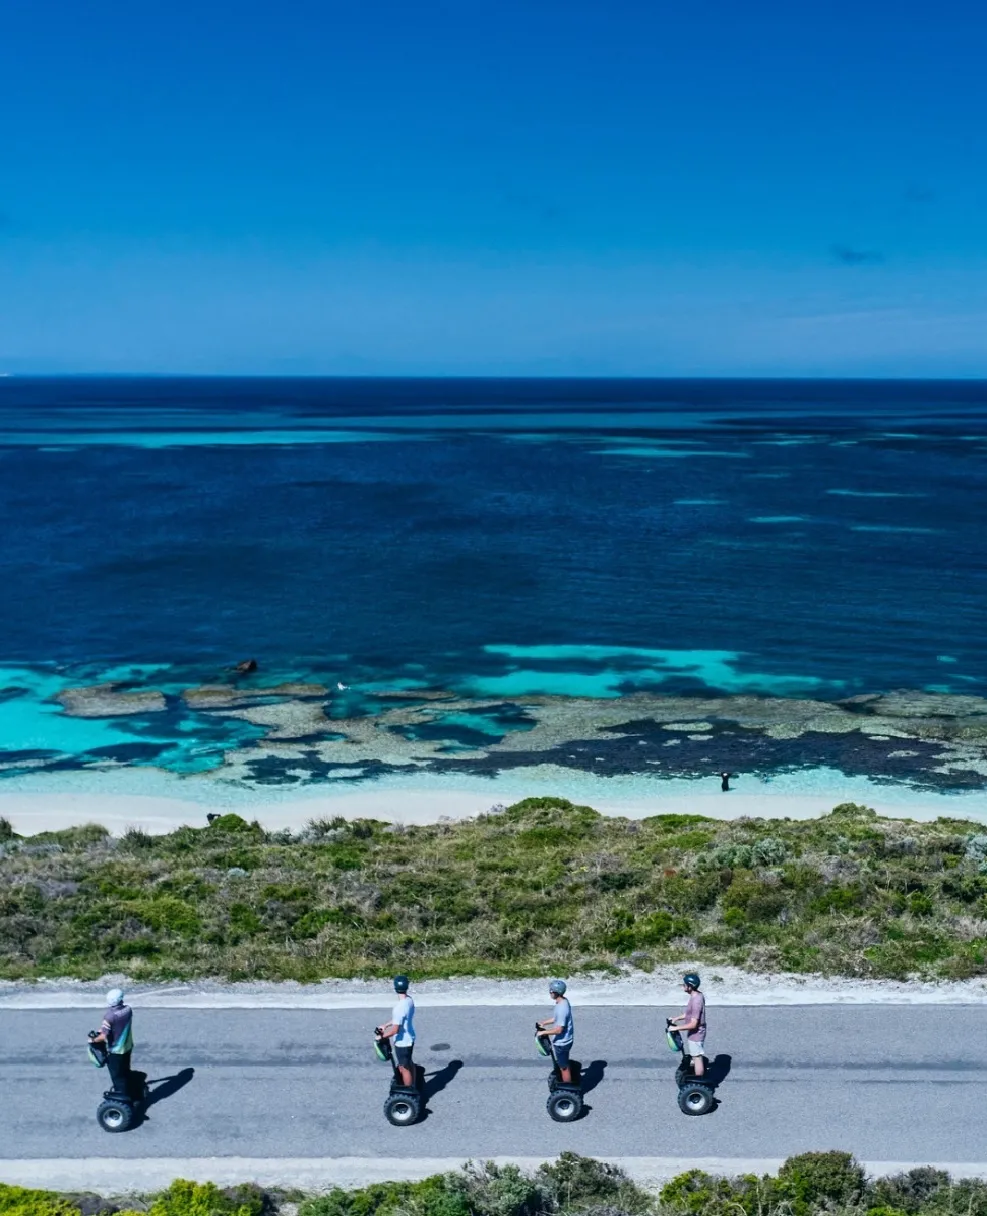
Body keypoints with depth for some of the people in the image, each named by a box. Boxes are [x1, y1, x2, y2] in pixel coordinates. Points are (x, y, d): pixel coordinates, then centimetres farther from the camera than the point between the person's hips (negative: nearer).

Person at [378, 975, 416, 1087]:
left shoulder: (399, 1007, -32)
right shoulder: (409, 1000, -4)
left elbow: (395, 1030, -28)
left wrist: (382, 1036, -13)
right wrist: (385, 1026, 15)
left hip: (402, 1042, -9)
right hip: (410, 1038, 9)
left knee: (404, 1068, 8)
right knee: (409, 1063, 25)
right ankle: (413, 1087, 41)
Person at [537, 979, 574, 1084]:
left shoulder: (562, 1008, -32)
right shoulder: (562, 1001, -1)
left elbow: (559, 1030, -29)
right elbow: (556, 1018, 15)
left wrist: (543, 1032, -20)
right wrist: (544, 1023, 10)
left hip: (562, 1043, -9)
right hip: (563, 1041, 9)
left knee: (564, 1067, 8)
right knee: (563, 1065, 25)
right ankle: (565, 1084, 40)